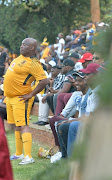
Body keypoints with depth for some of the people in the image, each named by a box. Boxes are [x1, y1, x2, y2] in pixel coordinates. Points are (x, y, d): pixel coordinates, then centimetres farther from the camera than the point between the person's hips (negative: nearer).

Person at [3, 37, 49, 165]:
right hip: (10, 97, 9)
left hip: (20, 99, -9)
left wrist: (31, 94, -21)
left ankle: (28, 157, -18)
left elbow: (44, 81, -25)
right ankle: (18, 154, 25)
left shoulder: (33, 64, -18)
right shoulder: (20, 58, 11)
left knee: (23, 126, -14)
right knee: (17, 126, 15)